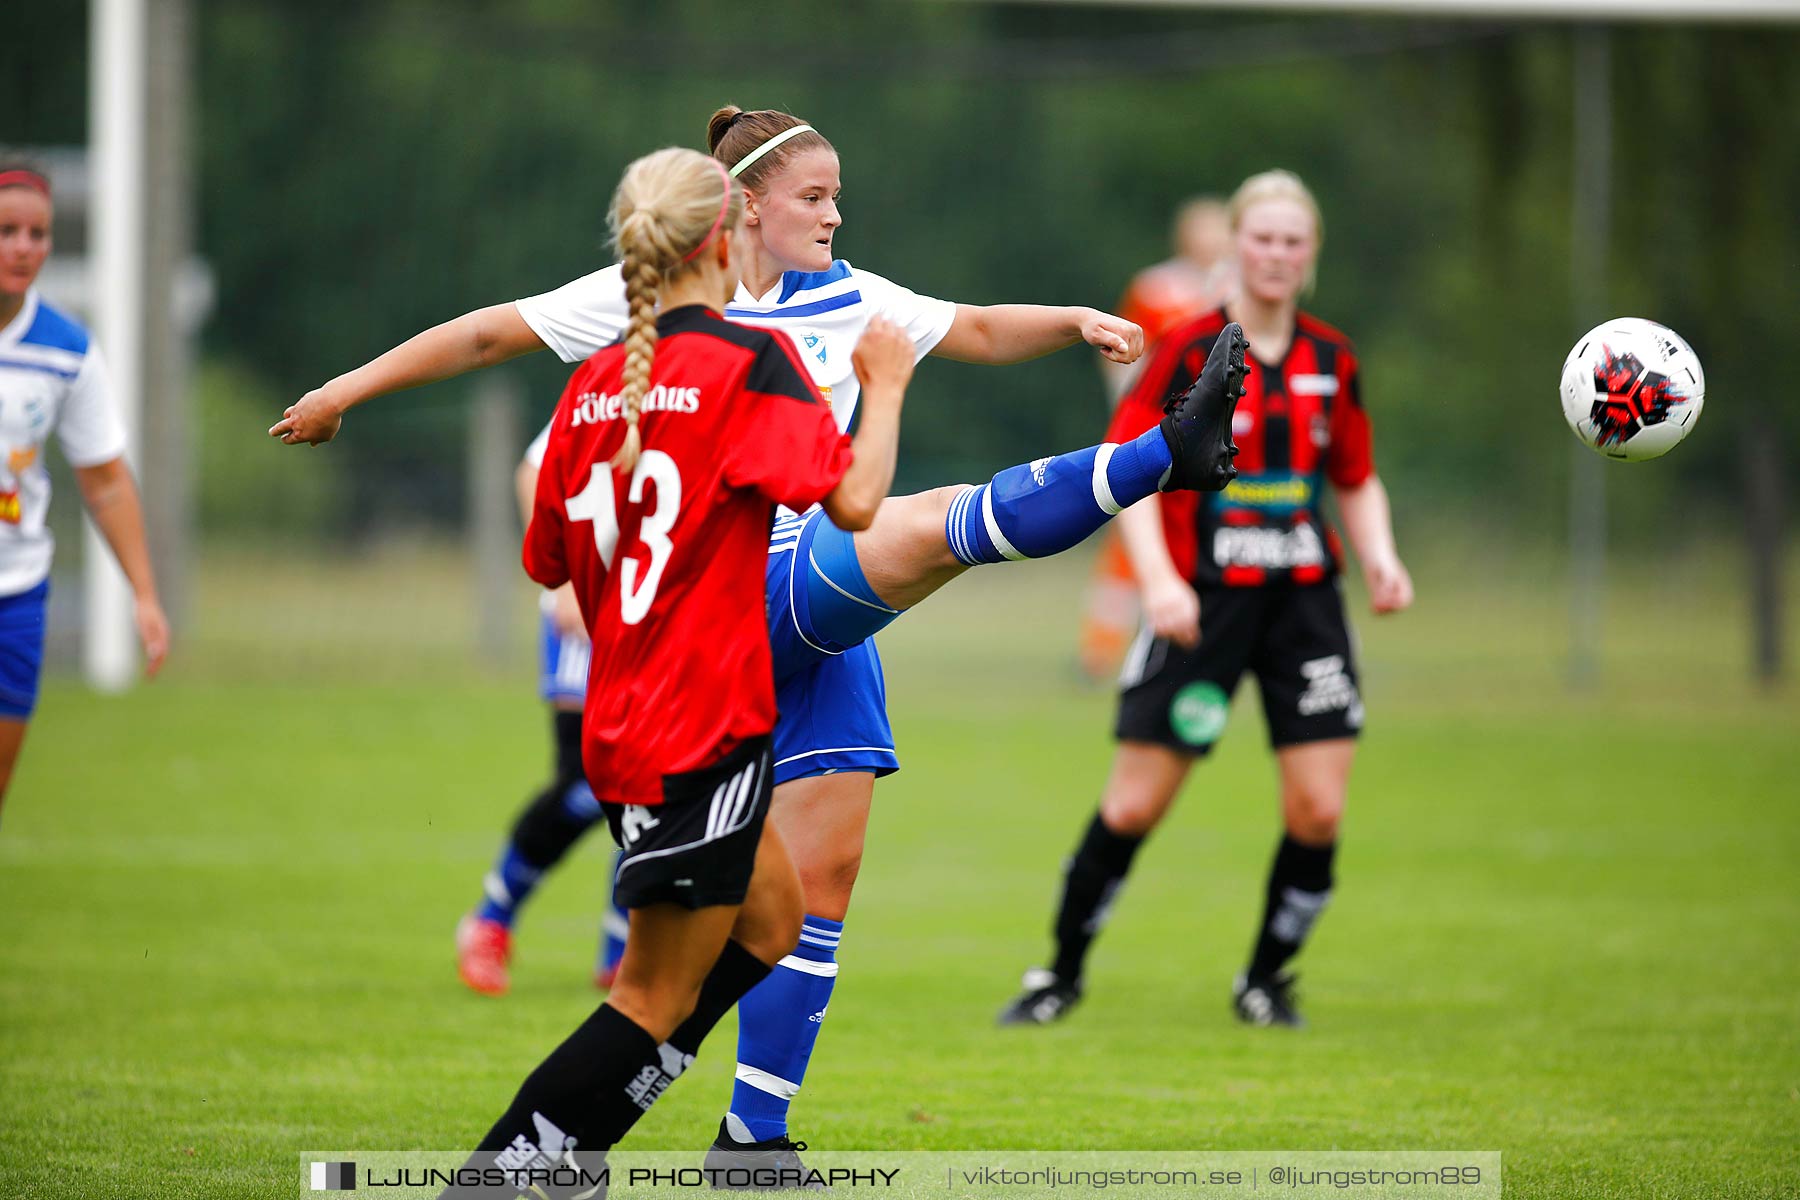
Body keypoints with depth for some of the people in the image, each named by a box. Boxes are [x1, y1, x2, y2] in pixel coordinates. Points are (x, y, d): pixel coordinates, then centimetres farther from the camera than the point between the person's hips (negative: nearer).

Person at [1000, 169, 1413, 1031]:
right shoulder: (1192, 351, -6)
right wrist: (1159, 579, -20)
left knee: (1318, 809, -6)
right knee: (1134, 804, -4)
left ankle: (1266, 978, 15)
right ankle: (1062, 973, 16)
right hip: (1204, 599, -3)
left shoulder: (1332, 361, 7)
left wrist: (1379, 556, 0)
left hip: (1303, 599, 3)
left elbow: (1356, 481, 18)